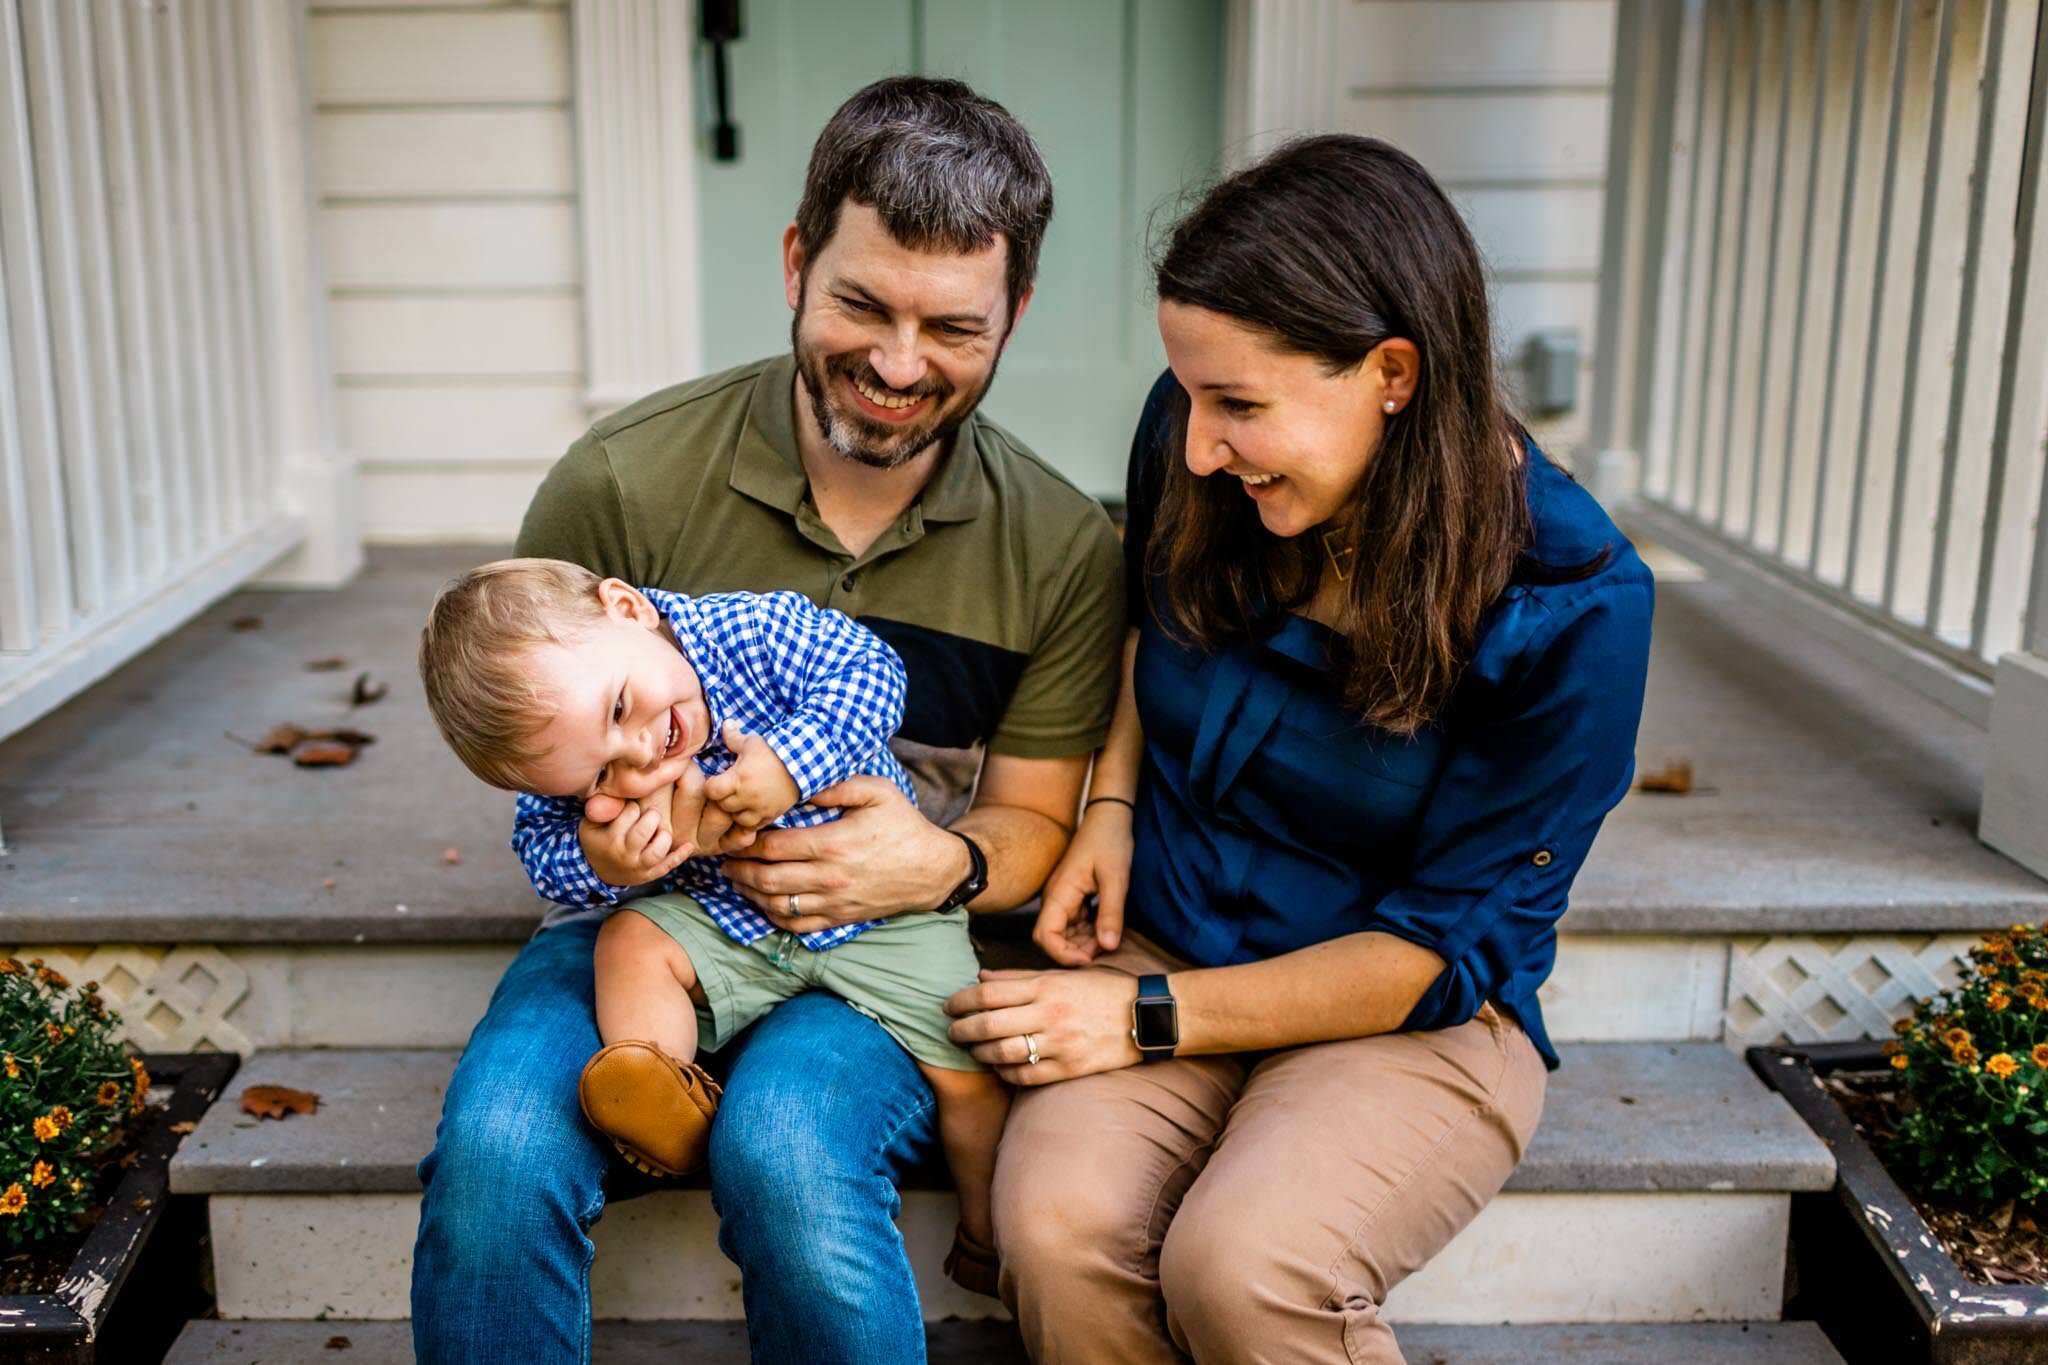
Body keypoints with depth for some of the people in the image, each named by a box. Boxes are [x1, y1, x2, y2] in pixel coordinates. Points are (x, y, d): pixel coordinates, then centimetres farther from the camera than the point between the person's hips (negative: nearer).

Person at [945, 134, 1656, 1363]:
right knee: (1057, 1230, -27)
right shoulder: (1187, 446, -7)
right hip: (1158, 953, 3)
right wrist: (1113, 805, 0)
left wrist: (1152, 1020, -18)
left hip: (1412, 1019, -3)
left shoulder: (1574, 604, -19)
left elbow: (1448, 949, -14)